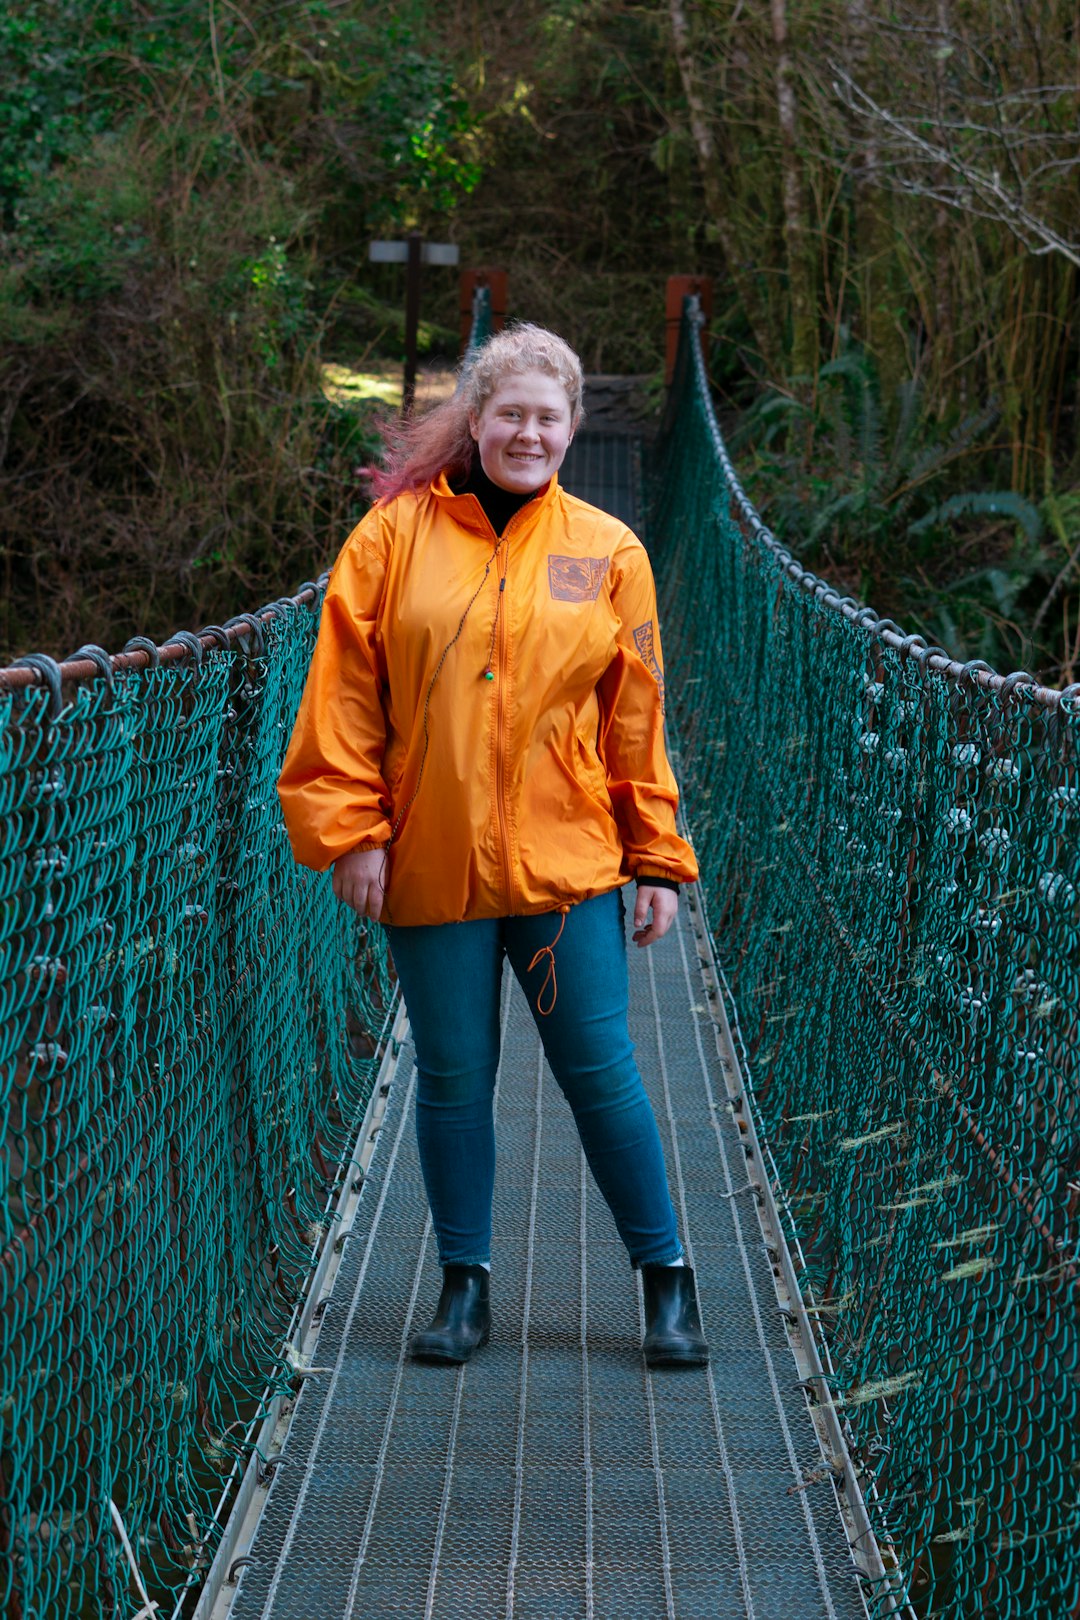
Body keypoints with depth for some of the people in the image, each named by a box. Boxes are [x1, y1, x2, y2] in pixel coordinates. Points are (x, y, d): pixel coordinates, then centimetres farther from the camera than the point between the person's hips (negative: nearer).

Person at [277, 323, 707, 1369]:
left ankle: (666, 1280, 15)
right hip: (430, 866, 0)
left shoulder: (606, 552, 5)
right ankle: (465, 1286, 21)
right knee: (452, 1082, 7)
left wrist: (657, 860, 5)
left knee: (600, 1074, 1)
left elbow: (637, 722, 7)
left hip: (566, 860, 0)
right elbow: (344, 695, 1)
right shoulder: (396, 536, 2)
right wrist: (350, 829, -5)